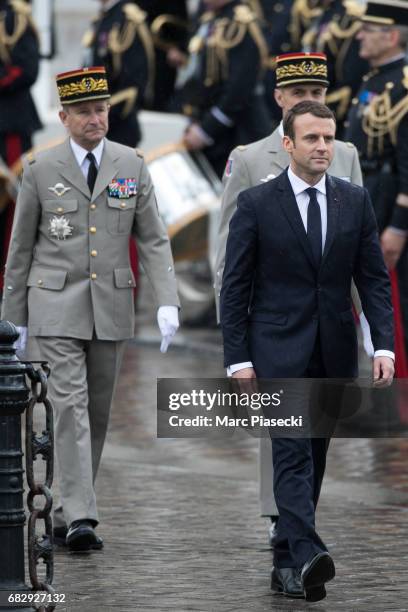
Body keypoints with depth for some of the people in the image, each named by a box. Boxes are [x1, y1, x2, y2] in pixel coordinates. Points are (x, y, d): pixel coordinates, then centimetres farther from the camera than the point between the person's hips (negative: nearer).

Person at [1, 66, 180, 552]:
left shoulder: (131, 166, 5)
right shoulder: (40, 170, -1)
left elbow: (153, 241, 4)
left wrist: (167, 302, -9)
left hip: (111, 307, 3)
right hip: (57, 306, -3)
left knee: (97, 414, 8)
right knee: (70, 406, -13)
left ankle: (67, 513, 19)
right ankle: (80, 517, -17)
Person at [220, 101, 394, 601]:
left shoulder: (355, 201, 6)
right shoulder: (256, 204, -3)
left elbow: (374, 278, 6)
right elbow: (235, 287, -2)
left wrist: (384, 347, -5)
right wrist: (238, 360, -7)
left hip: (334, 353, 4)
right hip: (280, 350, -4)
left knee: (312, 459, 8)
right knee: (293, 453, -16)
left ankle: (286, 564, 17)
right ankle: (307, 555, -28)